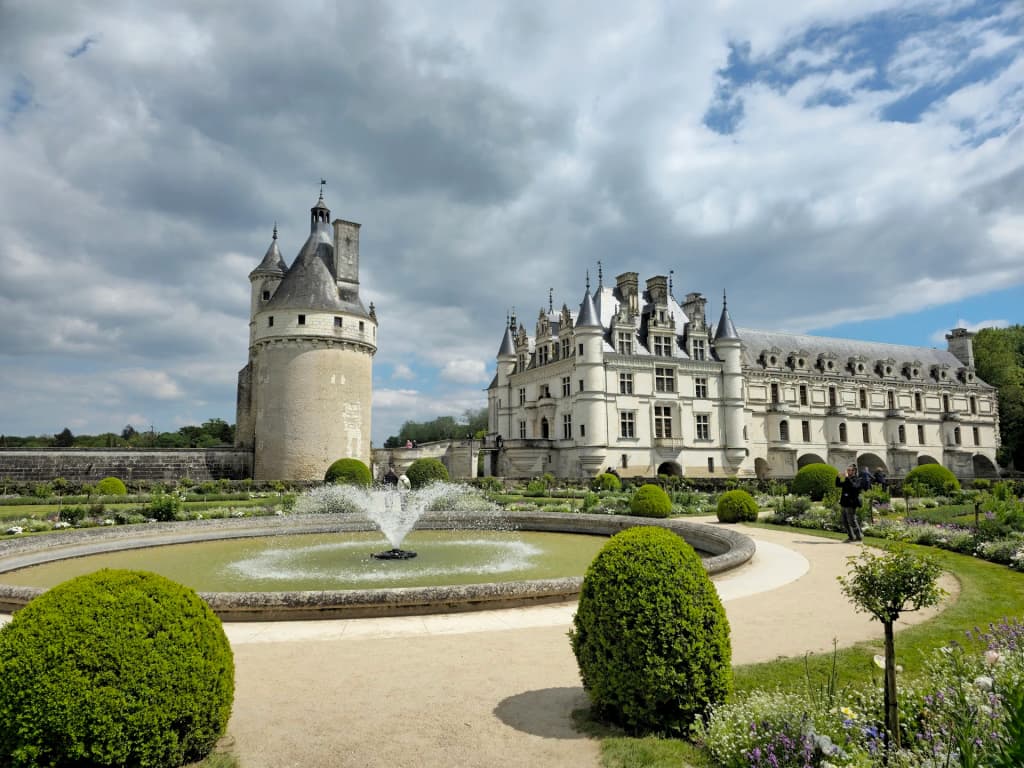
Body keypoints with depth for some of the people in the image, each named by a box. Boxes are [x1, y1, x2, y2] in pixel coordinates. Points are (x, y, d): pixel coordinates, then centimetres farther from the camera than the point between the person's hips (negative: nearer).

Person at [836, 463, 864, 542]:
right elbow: (838, 485, 22)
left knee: (852, 521, -5)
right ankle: (851, 536, 22)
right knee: (845, 522, 12)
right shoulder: (847, 480, 16)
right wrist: (838, 477, 8)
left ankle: (859, 536, 7)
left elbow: (853, 486, -28)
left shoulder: (857, 480, -9)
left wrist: (847, 478, -28)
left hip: (851, 504, -9)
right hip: (845, 503, 9)